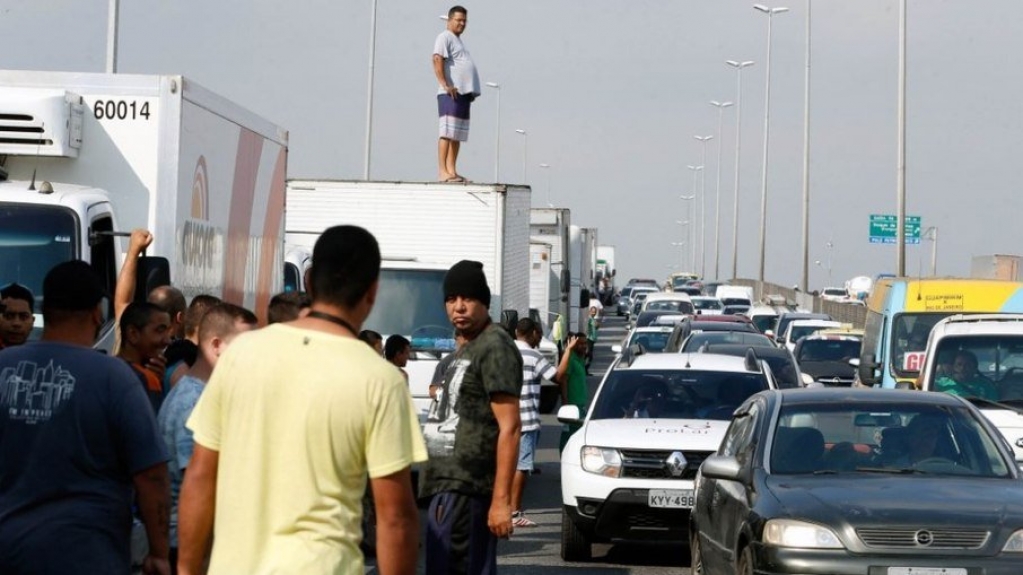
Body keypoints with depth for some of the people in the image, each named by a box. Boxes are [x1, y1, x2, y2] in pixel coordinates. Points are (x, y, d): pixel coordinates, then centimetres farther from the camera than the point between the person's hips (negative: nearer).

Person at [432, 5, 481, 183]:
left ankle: (452, 171, 6)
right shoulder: (445, 37, -1)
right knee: (447, 132, -14)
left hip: (464, 93, 10)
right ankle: (442, 171, -18)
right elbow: (437, 60, -15)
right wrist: (445, 84, -25)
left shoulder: (458, 41, 27)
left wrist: (472, 92, 17)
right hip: (451, 93, -10)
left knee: (458, 135, 6)